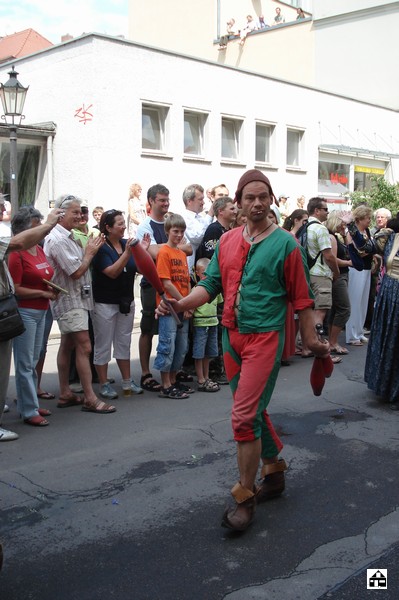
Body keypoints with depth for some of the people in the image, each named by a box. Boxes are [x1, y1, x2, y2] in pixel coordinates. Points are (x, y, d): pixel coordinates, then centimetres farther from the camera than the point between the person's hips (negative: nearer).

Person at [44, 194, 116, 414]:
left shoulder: (68, 237, 12)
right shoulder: (58, 240, -19)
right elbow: (76, 271, -20)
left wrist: (91, 249, 5)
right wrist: (90, 252, -9)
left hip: (76, 299, 11)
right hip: (70, 301, -11)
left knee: (67, 346, 14)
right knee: (84, 348, -11)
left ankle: (65, 394, 21)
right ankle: (90, 399, -7)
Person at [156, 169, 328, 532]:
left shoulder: (285, 243, -5)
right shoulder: (227, 241, 8)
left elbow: (301, 297, -2)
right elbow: (211, 285, 5)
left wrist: (312, 340, 0)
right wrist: (179, 304, -12)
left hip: (264, 338, -6)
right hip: (232, 337, 6)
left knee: (245, 416, -10)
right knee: (254, 410, 18)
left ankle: (245, 497, 5)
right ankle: (274, 472, 39)